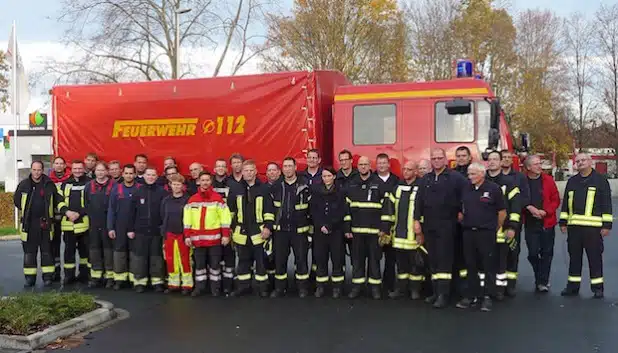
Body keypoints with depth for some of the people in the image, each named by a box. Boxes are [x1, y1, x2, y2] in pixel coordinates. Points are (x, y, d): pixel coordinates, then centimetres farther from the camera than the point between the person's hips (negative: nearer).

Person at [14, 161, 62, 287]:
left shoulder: (49, 184, 0)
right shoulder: (24, 184, 2)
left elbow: (57, 200, 5)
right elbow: (16, 200, 12)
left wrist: (48, 211, -2)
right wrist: (27, 211, 9)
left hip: (45, 223, -1)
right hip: (28, 223, 1)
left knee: (47, 251, 4)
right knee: (29, 251, 6)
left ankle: (48, 277, 11)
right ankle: (30, 277, 14)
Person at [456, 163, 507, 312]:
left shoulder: (493, 188, -6)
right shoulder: (466, 189, 9)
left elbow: (502, 211, -2)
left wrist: (496, 228, 4)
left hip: (486, 233, -5)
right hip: (468, 232, 5)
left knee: (488, 265, 0)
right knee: (471, 265, 11)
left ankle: (487, 297, 8)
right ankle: (472, 295, 20)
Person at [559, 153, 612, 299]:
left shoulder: (600, 180, 2)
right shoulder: (572, 181, 15)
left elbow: (607, 203, -2)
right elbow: (565, 203, 17)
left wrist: (607, 225, -7)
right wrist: (563, 222, 12)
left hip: (593, 226, -4)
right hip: (574, 226, 5)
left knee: (595, 257, 1)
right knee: (574, 257, 10)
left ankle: (597, 287, 11)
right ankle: (573, 286, 18)